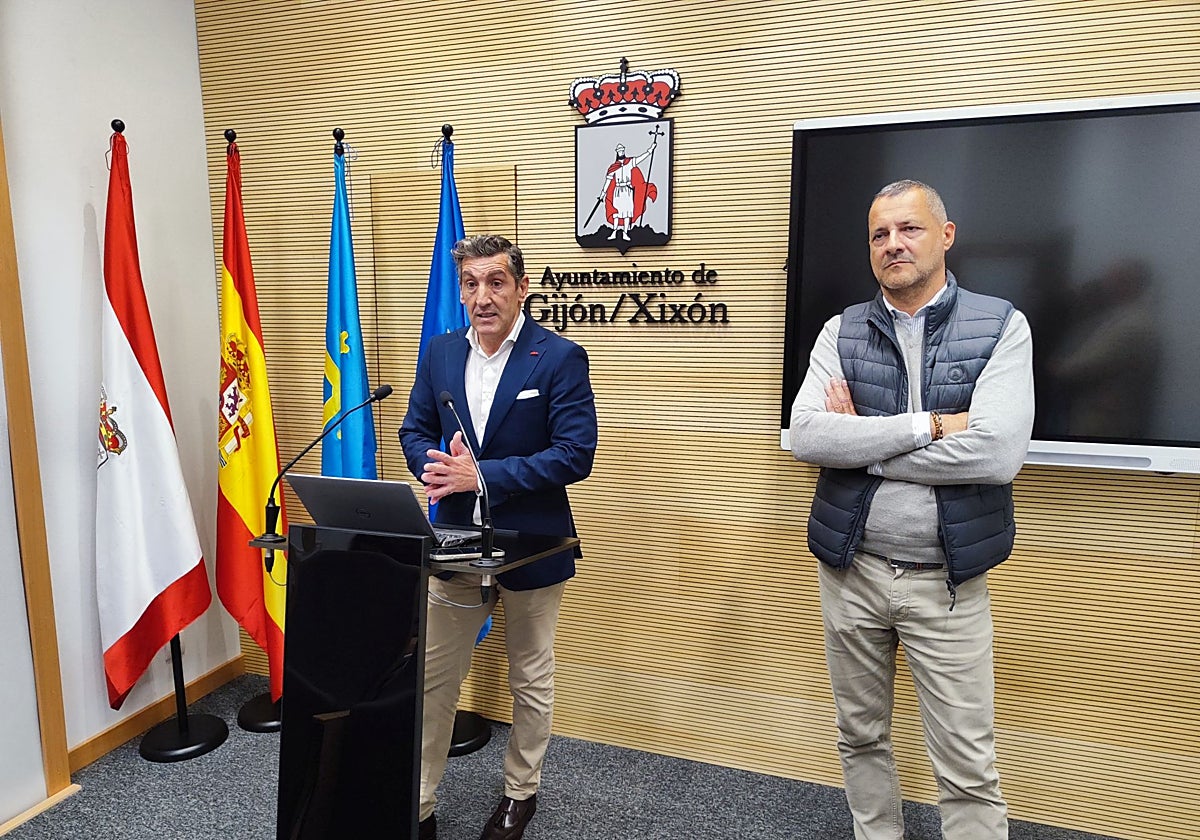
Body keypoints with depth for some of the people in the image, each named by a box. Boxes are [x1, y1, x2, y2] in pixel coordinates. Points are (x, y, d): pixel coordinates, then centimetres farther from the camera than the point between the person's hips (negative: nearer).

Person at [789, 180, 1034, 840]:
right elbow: (805, 435, -13)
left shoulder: (1001, 326, -5)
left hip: (947, 580, -2)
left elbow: (997, 452, -19)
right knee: (861, 738, 19)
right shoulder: (842, 332, 1)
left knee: (968, 770, 7)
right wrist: (928, 425, -19)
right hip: (851, 569, 3)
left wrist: (860, 441, -14)